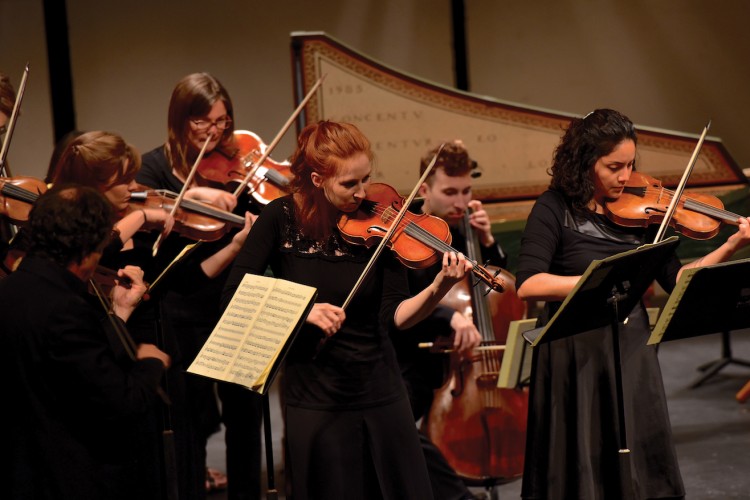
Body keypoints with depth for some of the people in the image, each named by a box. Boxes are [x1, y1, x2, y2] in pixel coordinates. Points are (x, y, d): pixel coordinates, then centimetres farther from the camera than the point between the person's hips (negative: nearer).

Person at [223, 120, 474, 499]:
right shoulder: (281, 219, -8)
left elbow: (395, 316, -9)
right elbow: (234, 298, -11)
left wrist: (438, 288, -27)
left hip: (379, 392, 2)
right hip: (313, 398, -1)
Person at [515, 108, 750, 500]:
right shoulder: (555, 208, -7)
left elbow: (676, 280, 4)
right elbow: (527, 285, -20)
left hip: (632, 349, 4)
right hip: (576, 353, -4)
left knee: (642, 460, 8)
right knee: (579, 466, 5)